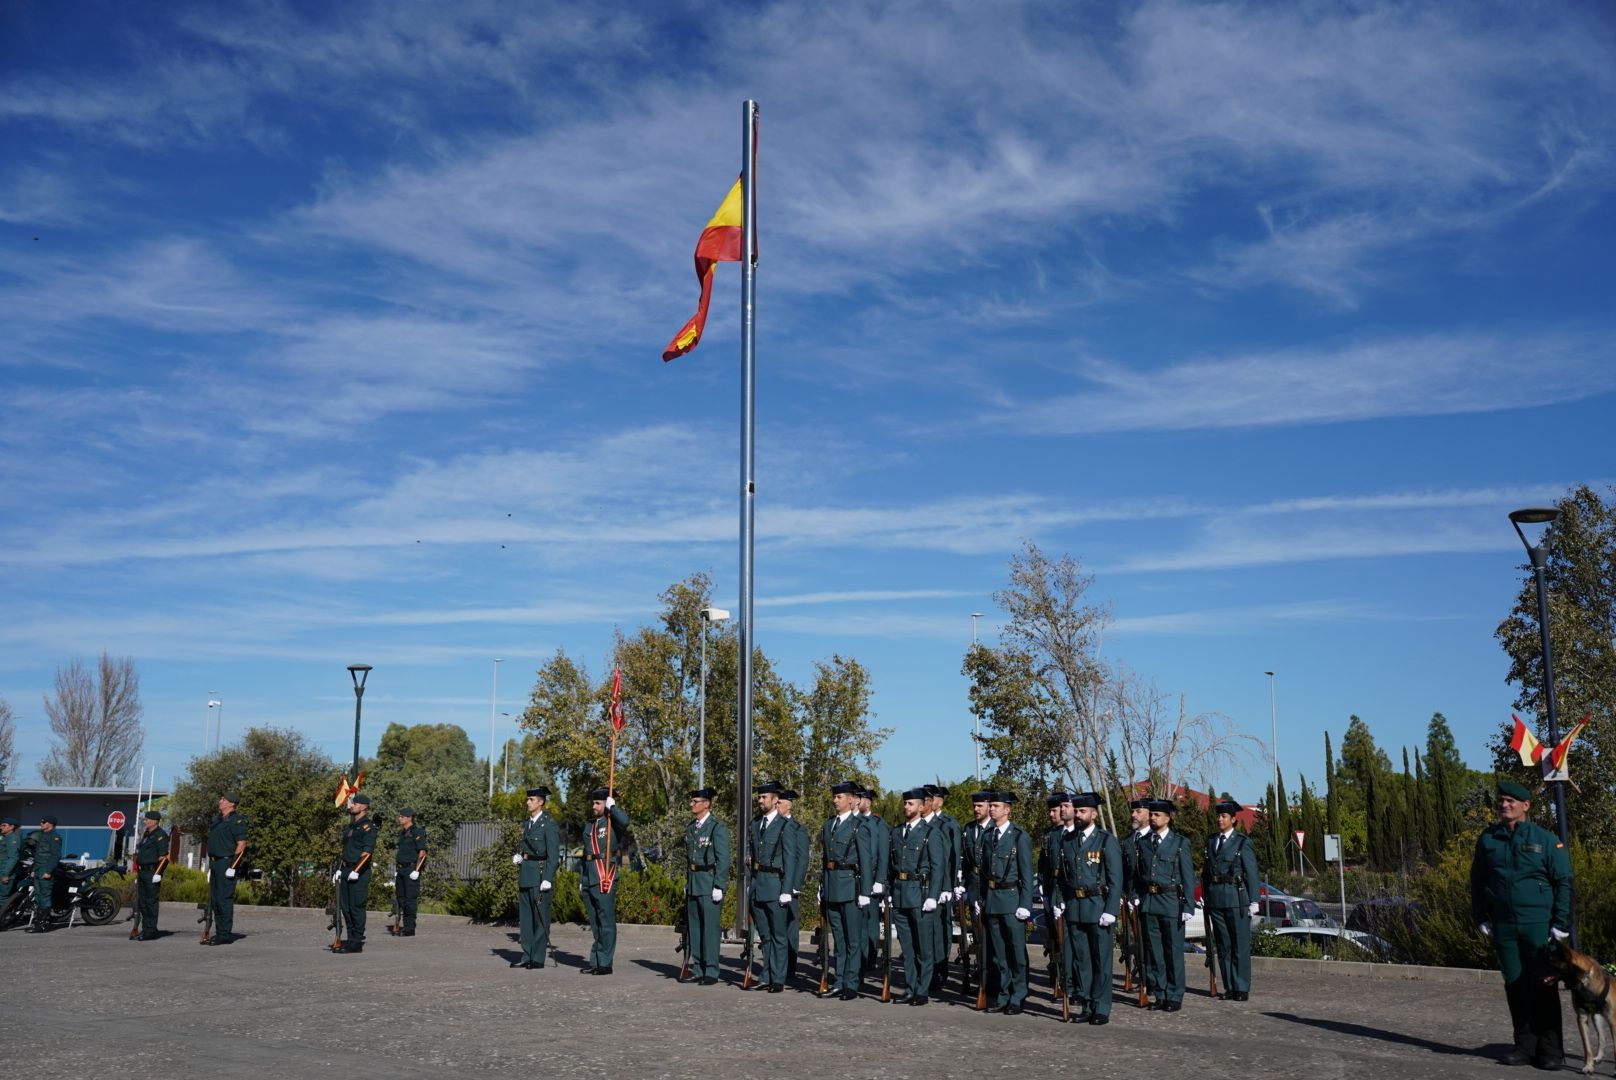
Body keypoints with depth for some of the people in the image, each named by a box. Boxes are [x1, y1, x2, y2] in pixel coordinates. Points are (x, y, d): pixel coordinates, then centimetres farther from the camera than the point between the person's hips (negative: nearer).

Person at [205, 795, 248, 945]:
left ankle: (225, 934, -5)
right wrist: (210, 867, 20)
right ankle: (219, 932, 17)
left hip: (226, 863, -9)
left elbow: (241, 845, -15)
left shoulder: (237, 821, -9)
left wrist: (232, 867, -19)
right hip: (215, 864, 9)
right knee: (214, 900, 11)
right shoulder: (217, 820, 19)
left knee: (224, 900, -8)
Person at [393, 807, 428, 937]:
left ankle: (410, 929, -4)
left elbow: (422, 853, -14)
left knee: (410, 899, -7)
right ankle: (403, 926, 18)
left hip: (411, 869, -9)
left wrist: (416, 870, -19)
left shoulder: (417, 832, -10)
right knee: (401, 898, 11)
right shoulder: (402, 833, 16)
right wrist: (396, 870, 17)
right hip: (401, 869, 9)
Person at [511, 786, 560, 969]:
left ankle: (538, 958, 2)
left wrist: (548, 879, -19)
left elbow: (553, 854, -14)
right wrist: (519, 857, 4)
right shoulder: (527, 824, 15)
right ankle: (527, 955, 17)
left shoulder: (549, 824, -9)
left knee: (540, 916, -3)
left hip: (541, 874, -8)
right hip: (526, 875, 8)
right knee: (525, 916, 10)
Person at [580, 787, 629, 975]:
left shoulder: (612, 821, -4)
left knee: (606, 922, -4)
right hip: (589, 877, 8)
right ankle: (595, 961, 20)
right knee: (594, 922, 14)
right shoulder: (590, 824, 18)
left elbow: (625, 821, -30)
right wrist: (582, 877, 19)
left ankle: (605, 963, -1)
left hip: (605, 876, -8)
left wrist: (612, 806, -14)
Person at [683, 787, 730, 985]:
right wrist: (687, 883, 17)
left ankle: (711, 972, 1)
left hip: (709, 884, -7)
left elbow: (723, 860, -11)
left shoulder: (718, 828, -8)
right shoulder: (690, 828, 14)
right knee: (693, 927, 10)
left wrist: (718, 887, -15)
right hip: (693, 884, 7)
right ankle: (697, 970, 18)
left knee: (710, 928, -5)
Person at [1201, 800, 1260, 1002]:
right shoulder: (1211, 841, 13)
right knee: (1223, 945, 8)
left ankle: (1242, 988, 4)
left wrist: (1253, 901, -7)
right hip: (1215, 900, 5)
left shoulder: (1243, 843, -2)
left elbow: (1252, 874, -4)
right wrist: (1204, 894, 8)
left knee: (1241, 945, -2)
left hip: (1236, 898, -5)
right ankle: (1229, 987, 14)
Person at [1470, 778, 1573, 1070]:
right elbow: (1477, 880, 15)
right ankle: (1525, 1045, 17)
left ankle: (1550, 1050, 8)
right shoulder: (1488, 839, 7)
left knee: (1543, 987, 0)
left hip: (1539, 925, -3)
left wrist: (1561, 925, -7)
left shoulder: (1546, 840, -3)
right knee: (1514, 985, 8)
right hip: (1503, 926, 4)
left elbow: (1564, 883, -3)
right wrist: (1481, 919, 10)